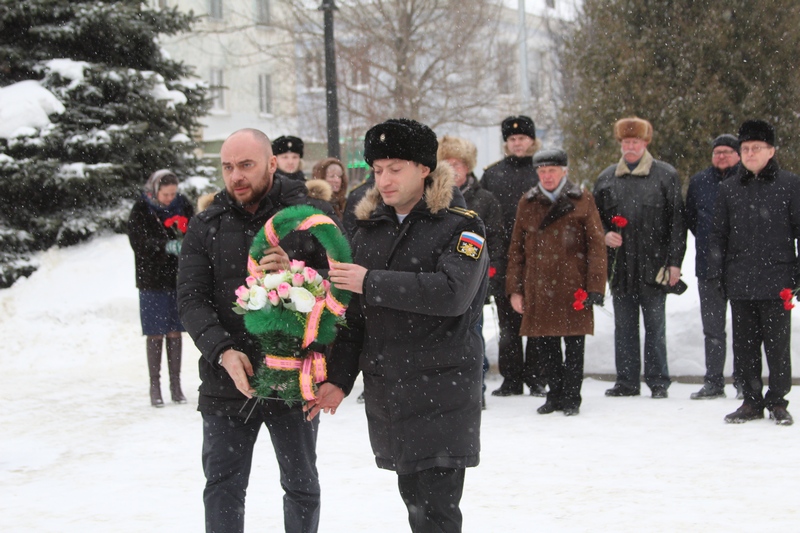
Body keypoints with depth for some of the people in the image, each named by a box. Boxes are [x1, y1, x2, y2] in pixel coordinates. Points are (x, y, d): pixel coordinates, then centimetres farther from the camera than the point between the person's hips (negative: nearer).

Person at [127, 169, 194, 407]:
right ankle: (155, 386, 8)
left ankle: (176, 384, 14)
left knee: (175, 332, 6)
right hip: (152, 281, -2)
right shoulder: (141, 209, -6)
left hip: (178, 278, 2)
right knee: (155, 334, 0)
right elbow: (139, 242, -15)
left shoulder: (183, 205, 3)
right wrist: (165, 246, -29)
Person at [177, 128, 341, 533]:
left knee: (301, 487, 13)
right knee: (222, 488, 7)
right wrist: (223, 351, -19)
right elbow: (191, 300, -3)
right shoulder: (205, 227, 4)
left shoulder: (311, 215, -2)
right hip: (226, 380, 1)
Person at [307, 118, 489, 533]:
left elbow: (452, 293, -23)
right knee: (413, 498, 13)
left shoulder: (461, 227, -5)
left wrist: (372, 282, -20)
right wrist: (339, 378, 8)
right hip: (385, 393, 6)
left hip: (441, 393, -6)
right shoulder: (369, 229, 13)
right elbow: (353, 312, 15)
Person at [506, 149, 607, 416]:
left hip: (572, 286, -3)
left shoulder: (582, 200, 1)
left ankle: (571, 398, 13)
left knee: (574, 344, 2)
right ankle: (555, 395, 21)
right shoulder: (528, 203, 9)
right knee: (545, 344, 8)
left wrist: (594, 288, -8)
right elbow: (516, 248, 10)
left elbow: (596, 246, -1)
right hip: (538, 287, 3)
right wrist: (515, 289, 5)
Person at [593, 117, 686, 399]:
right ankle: (626, 381, 15)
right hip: (619, 265, 3)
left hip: (654, 264, -3)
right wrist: (605, 235, -2)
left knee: (655, 325, 3)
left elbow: (676, 221, -2)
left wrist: (674, 261, -7)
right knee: (624, 327, 8)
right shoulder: (607, 178, 11)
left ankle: (658, 381, 10)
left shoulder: (665, 175, 0)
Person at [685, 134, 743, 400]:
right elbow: (690, 218, 21)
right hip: (708, 266, 4)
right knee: (712, 327, 8)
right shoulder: (699, 181, 10)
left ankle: (743, 381, 9)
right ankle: (713, 382, 14)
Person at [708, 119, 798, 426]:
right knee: (744, 344, 7)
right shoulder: (729, 189, 12)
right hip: (739, 282, 3)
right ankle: (751, 400, 16)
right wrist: (715, 269, 6)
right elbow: (719, 234, 15)